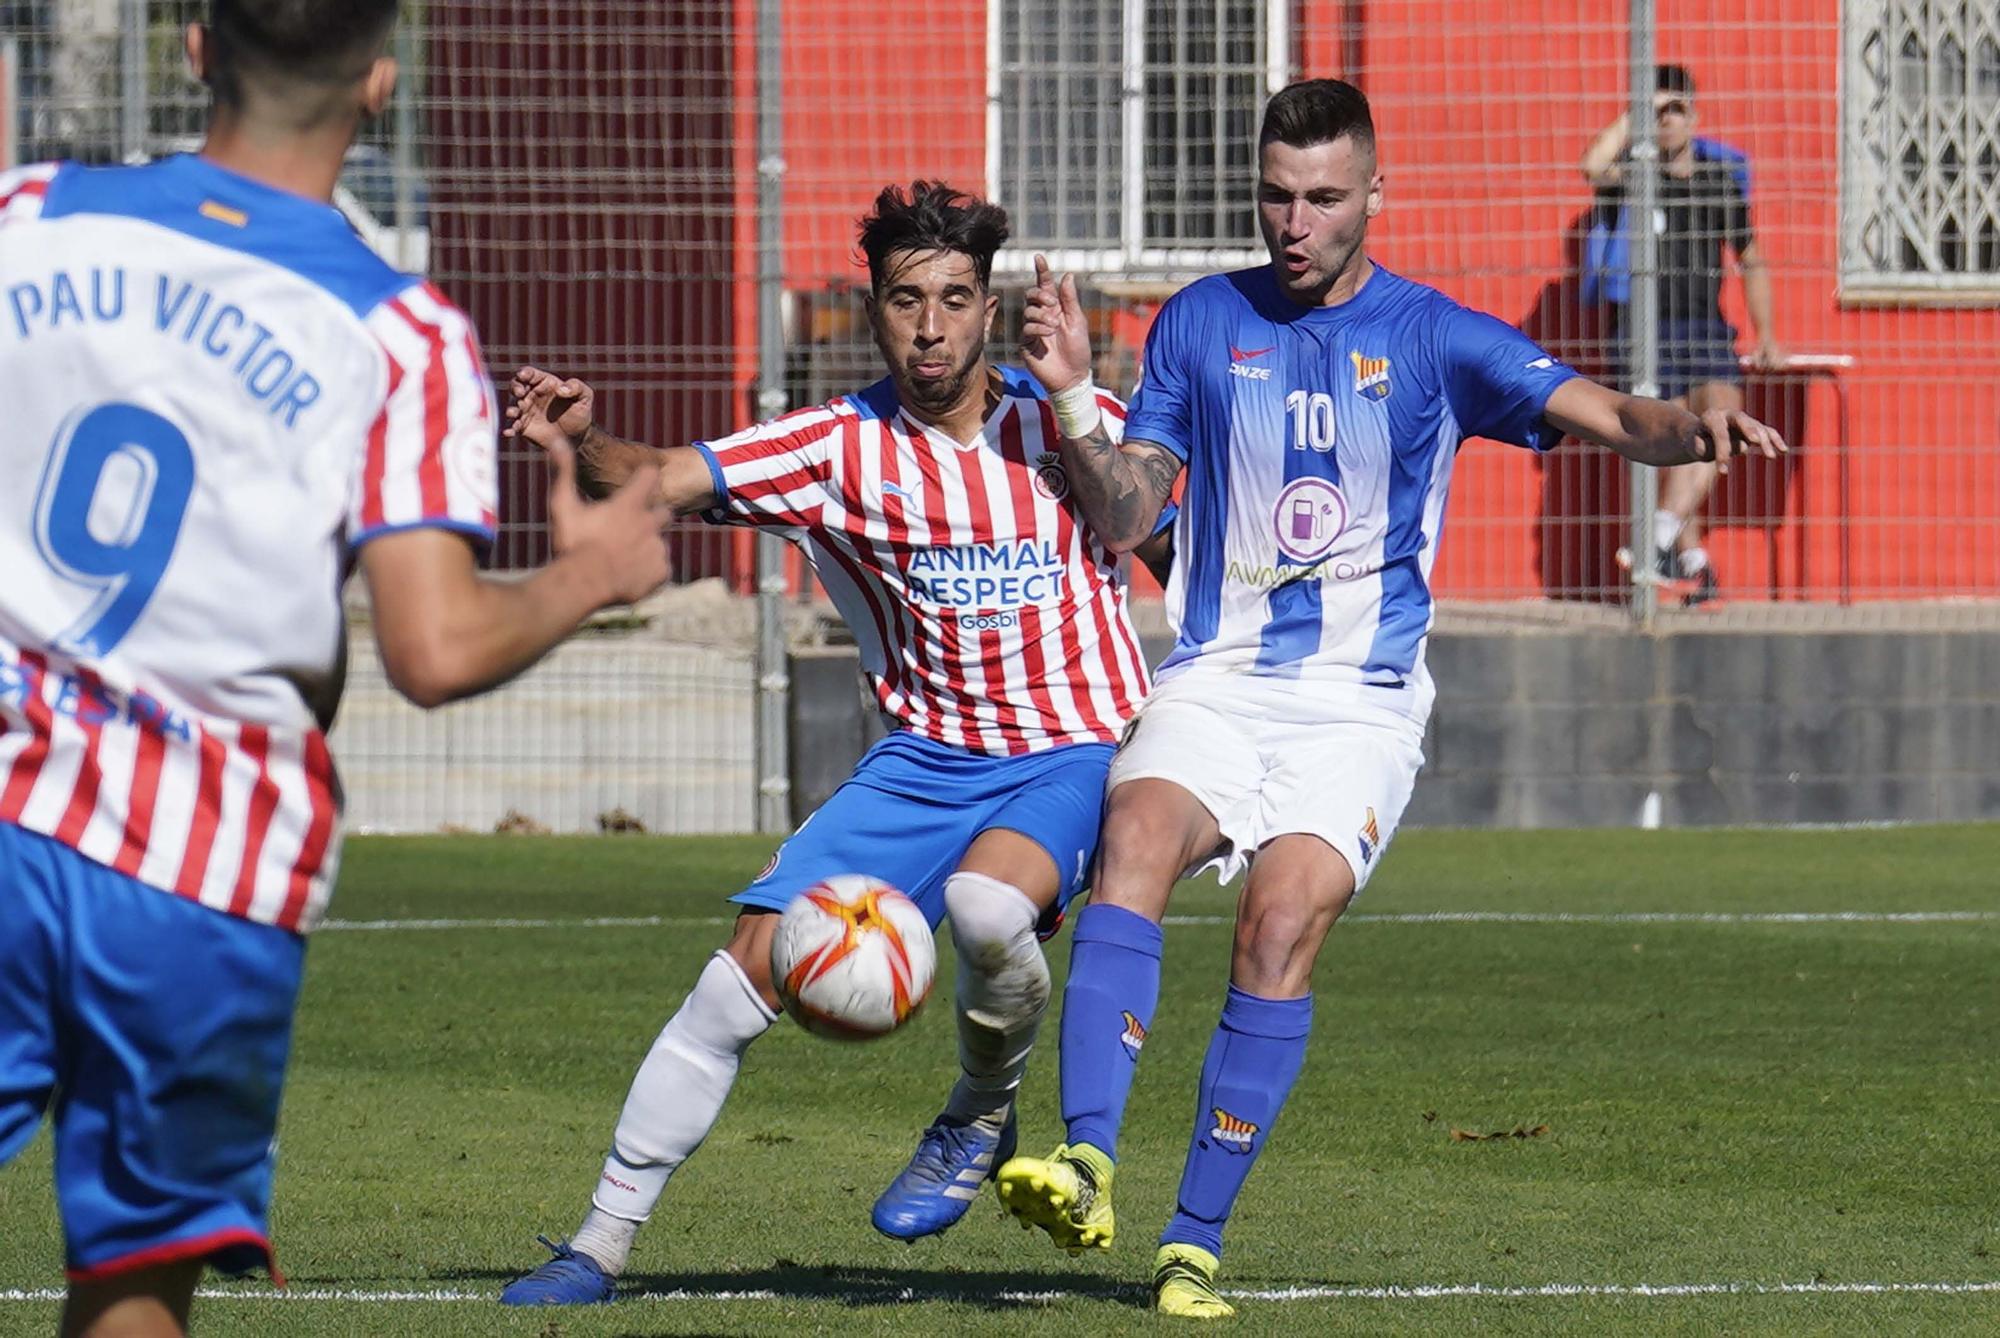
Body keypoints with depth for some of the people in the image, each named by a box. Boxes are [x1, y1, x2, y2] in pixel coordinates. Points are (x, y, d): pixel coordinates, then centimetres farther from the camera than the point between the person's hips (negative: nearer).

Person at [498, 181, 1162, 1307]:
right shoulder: (843, 446, -4)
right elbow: (668, 483, -14)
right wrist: (585, 440, -34)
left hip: (1072, 755, -2)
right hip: (926, 755, 2)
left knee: (985, 903, -36)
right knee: (749, 969, -10)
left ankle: (984, 1118, -4)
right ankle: (603, 1242, 1)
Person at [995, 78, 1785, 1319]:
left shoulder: (1435, 338, 2)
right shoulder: (1201, 323, 9)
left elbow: (1610, 417, -7)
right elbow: (1125, 514, 9)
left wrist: (1691, 427, -29)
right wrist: (1072, 394, -8)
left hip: (1359, 702, -2)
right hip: (1213, 683, 2)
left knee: (1284, 922, -22)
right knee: (1137, 839, -28)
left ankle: (1197, 1240, -14)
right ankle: (1086, 1170, -38)